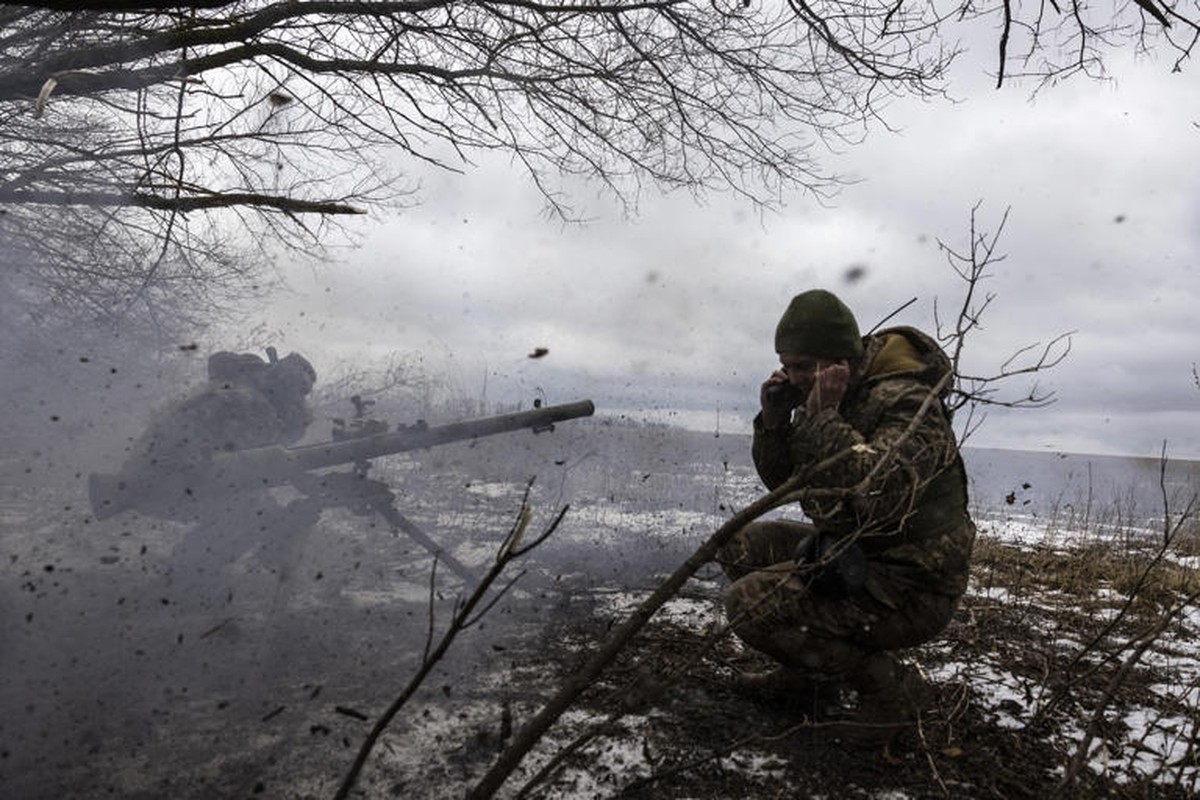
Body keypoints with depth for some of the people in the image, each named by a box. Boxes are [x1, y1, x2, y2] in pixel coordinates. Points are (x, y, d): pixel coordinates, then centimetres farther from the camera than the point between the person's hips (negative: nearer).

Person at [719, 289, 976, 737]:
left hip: (910, 587, -9)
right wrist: (774, 420, -9)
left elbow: (878, 496, -38)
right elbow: (781, 482, 8)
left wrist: (824, 418, -32)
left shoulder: (907, 402, -21)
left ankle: (889, 687, -2)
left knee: (750, 602, -21)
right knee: (740, 545, 3)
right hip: (851, 553, 9)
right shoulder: (833, 399, 4)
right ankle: (807, 674, 14)